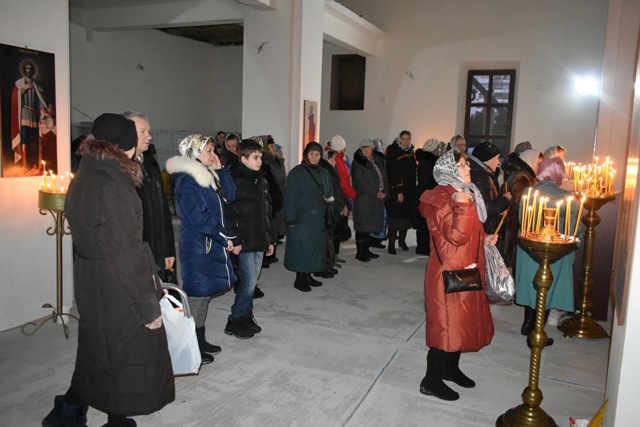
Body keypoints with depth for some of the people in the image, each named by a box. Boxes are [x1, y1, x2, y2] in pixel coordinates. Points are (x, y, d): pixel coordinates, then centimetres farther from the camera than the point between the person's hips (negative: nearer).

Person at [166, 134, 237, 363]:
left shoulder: (208, 175, 13)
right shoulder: (187, 180, -15)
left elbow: (230, 196, 9)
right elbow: (199, 218, -20)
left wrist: (220, 170, 0)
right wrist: (224, 238, -14)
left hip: (211, 244, 9)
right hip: (197, 245, -9)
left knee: (204, 293, 16)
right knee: (197, 294, -1)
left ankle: (200, 340, 28)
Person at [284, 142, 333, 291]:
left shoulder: (323, 173, 13)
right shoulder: (296, 173, -7)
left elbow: (329, 193, 23)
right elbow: (290, 198, -11)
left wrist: (329, 198, 1)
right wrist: (291, 219, -15)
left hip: (319, 219, 7)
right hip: (302, 219, -7)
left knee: (315, 248, 10)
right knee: (301, 248, -3)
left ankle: (307, 276, 22)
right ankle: (299, 279, 7)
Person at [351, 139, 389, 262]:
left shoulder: (378, 161, 14)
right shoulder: (358, 163, -6)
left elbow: (384, 178, 13)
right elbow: (360, 182, -14)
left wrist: (385, 191, -5)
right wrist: (376, 193, -16)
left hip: (377, 200, 6)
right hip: (363, 199, -6)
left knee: (369, 225, 10)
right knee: (362, 226, -4)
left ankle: (365, 250, 19)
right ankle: (360, 252, 4)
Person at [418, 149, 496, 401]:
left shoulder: (466, 193, 12)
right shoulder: (440, 198, -18)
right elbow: (456, 236, -29)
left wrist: (484, 239, 8)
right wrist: (463, 205, -30)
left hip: (467, 270, 10)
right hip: (449, 272, -10)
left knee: (462, 322, 18)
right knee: (446, 324, -2)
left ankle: (451, 369, 35)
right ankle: (431, 381, 12)